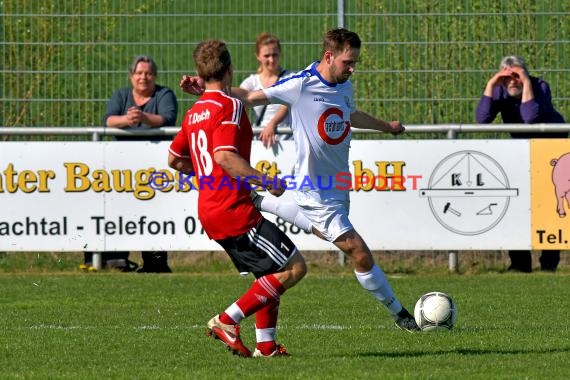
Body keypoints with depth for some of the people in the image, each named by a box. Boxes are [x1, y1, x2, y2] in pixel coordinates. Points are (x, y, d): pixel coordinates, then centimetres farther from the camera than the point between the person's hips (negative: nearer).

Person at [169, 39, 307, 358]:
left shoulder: (194, 113, 14)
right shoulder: (229, 106, -12)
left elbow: (174, 159, 25)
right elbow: (224, 155, -26)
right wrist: (266, 181, -20)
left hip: (209, 210, 9)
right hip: (234, 209, -9)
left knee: (271, 275, 19)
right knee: (294, 268, -9)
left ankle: (266, 345, 14)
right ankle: (228, 321, -12)